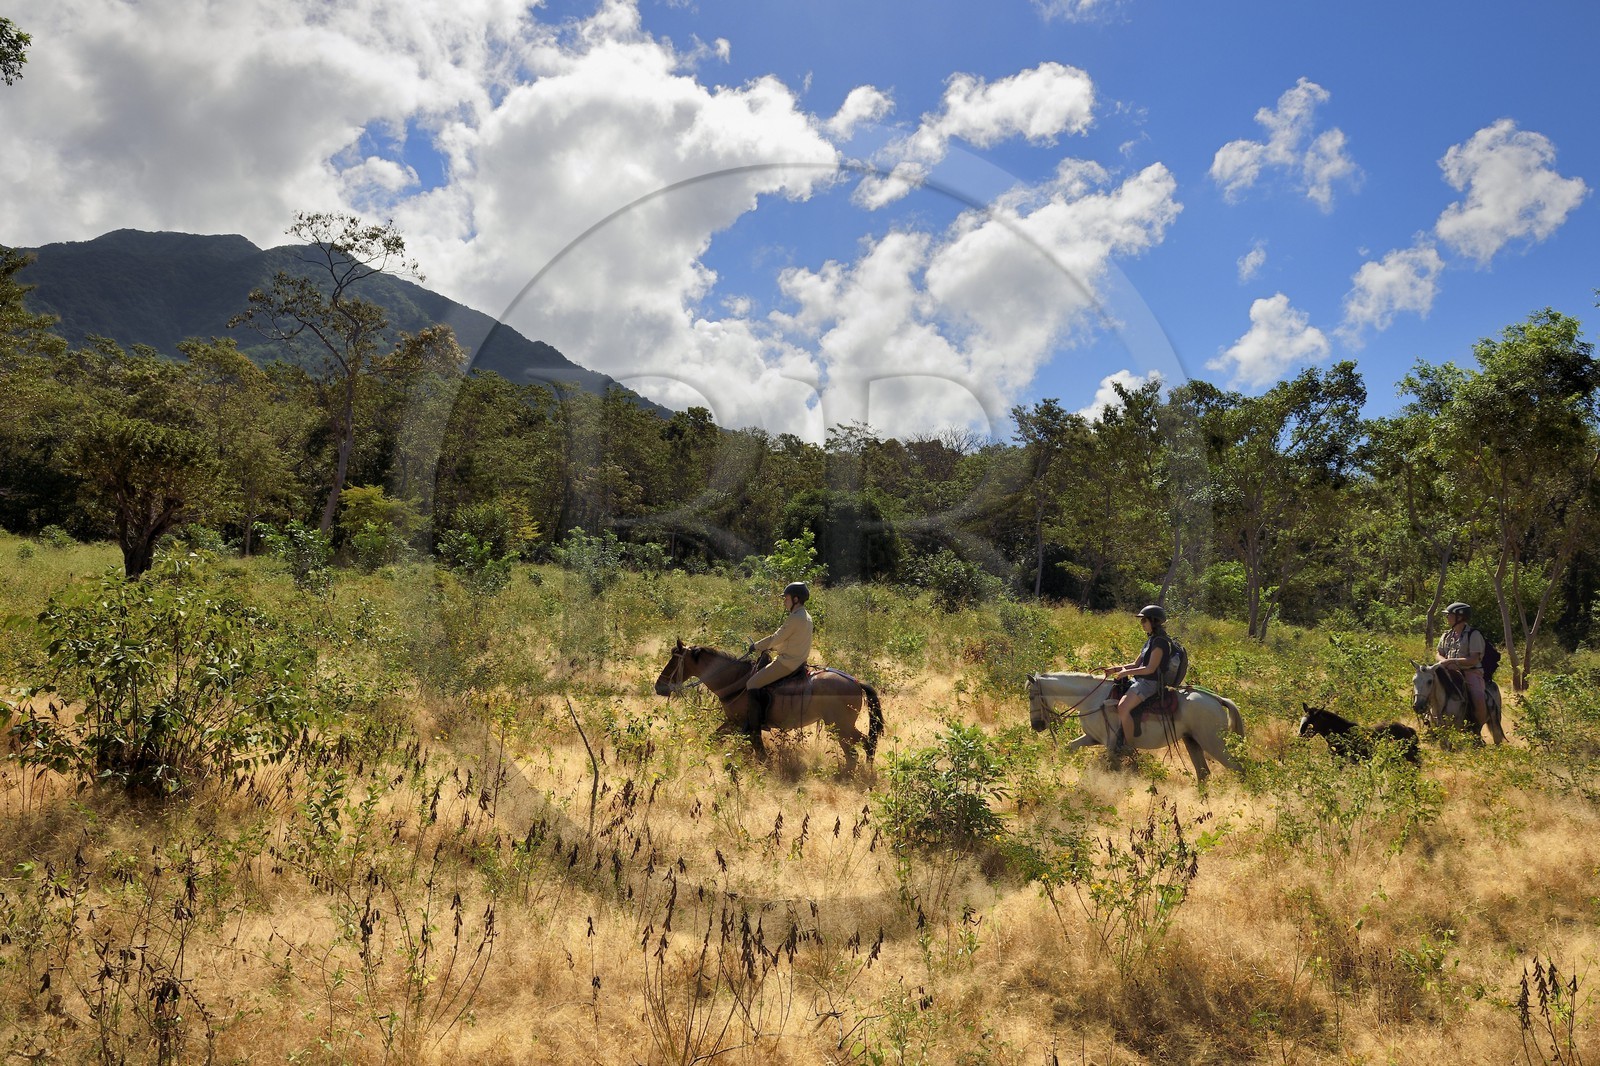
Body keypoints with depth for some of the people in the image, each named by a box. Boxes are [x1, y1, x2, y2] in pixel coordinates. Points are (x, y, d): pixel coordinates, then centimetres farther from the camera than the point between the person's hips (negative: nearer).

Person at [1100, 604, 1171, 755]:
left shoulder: (1160, 641, -14)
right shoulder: (1151, 640, 17)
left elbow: (1150, 668, -21)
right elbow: (1136, 664, 19)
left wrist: (1126, 672, -16)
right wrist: (1115, 669, 6)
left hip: (1150, 683, -11)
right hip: (1140, 680, 11)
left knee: (1123, 708, -28)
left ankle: (1128, 747, -19)